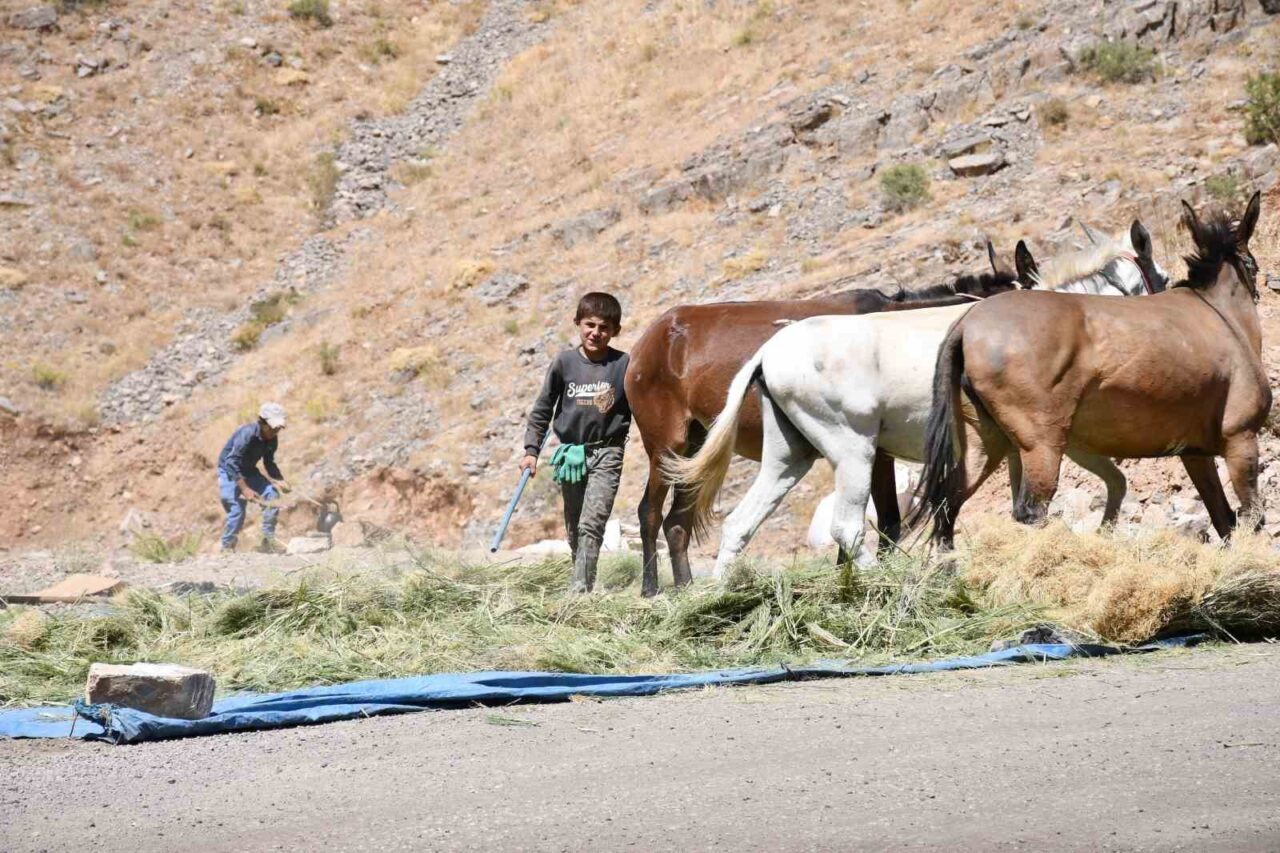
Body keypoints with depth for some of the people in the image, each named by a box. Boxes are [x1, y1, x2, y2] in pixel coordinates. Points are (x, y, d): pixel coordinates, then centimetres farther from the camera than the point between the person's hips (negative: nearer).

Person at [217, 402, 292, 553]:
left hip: (248, 471, 7)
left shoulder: (272, 439, -7)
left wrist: (280, 480, -11)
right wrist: (244, 488, -38)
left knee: (272, 494, -15)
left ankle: (268, 541, -9)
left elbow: (269, 463, 7)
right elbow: (232, 463, -33)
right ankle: (227, 549, 2)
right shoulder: (247, 434, -30)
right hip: (230, 472, -7)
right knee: (237, 511, -18)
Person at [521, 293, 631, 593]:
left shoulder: (623, 365, -4)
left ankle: (579, 589, -22)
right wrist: (531, 450, 2)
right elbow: (542, 409, 7)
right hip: (570, 454, 3)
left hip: (606, 453, -3)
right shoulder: (564, 362, 0)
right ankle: (581, 585, 26)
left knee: (591, 524, -17)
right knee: (574, 530, 13)